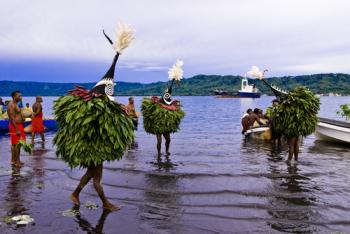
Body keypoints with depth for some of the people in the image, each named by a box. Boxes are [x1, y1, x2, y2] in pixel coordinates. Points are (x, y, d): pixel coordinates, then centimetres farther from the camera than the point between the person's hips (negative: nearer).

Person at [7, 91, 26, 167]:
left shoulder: (15, 105, 15)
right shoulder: (12, 105, -16)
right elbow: (12, 119, -21)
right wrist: (17, 130, -24)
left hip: (18, 126, 10)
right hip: (15, 126, -10)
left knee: (14, 144, 14)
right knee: (17, 144, -8)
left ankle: (13, 160, 21)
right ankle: (16, 161, -3)